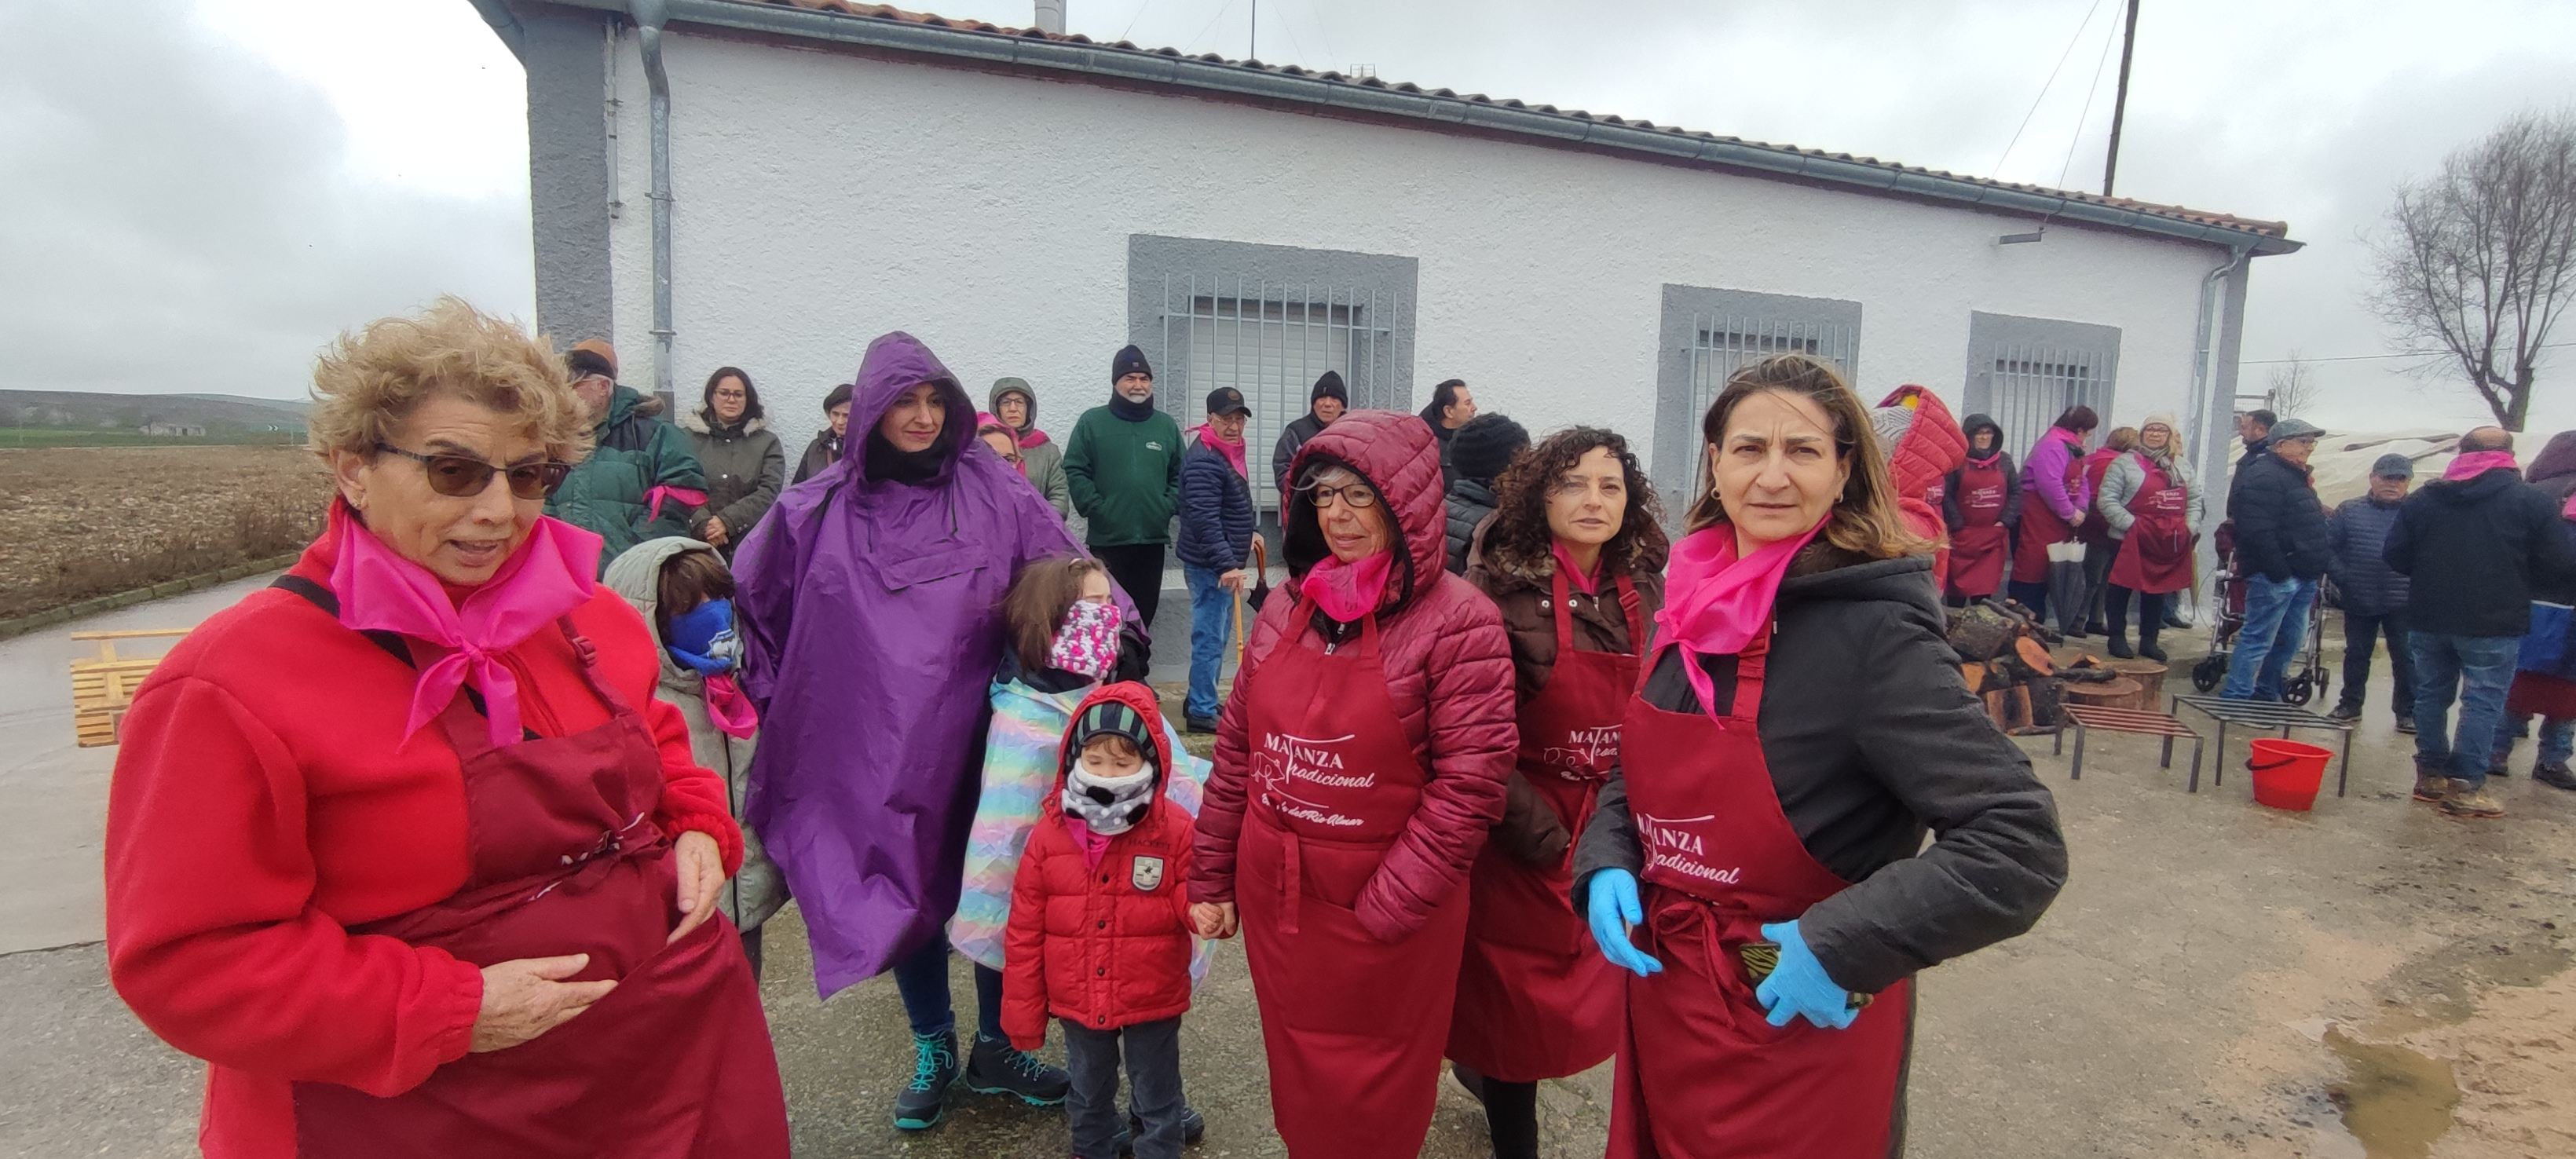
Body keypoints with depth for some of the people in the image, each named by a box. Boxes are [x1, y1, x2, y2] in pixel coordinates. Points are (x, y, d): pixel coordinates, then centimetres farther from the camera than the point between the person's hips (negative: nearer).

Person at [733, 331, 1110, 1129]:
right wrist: (777, 698, 8)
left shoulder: (993, 492, -3)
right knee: (905, 892, 14)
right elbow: (750, 605, 10)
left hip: (975, 735, 0)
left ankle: (996, 1048, 32)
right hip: (875, 746, 1)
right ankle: (932, 1052, 35)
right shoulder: (818, 512, -1)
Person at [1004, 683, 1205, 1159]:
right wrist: (1023, 1010, -1)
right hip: (1077, 1002, 3)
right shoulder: (1050, 832, -9)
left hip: (1153, 1000, -2)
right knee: (1088, 1094, 26)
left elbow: (1193, 905, -11)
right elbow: (1026, 930, -4)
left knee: (1156, 1096, 18)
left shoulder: (1175, 830, -15)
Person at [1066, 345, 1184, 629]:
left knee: (1145, 609, 11)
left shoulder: (1167, 425, 11)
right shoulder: (1092, 422, 1)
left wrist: (1168, 507, -2)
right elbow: (1075, 472, -4)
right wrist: (1097, 509, -12)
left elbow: (1181, 475, 13)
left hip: (1153, 537, 3)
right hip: (1107, 538, -3)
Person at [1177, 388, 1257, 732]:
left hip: (1224, 563, 10)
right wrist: (1227, 564, -30)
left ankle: (1199, 700, 30)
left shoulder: (1229, 452, 13)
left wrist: (1246, 536, 26)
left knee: (1217, 636, 18)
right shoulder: (1204, 459, -19)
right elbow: (1205, 520, -27)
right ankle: (1202, 712, 4)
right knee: (1210, 637, -4)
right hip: (1209, 565, -10)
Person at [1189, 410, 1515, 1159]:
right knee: (1298, 1092, 23)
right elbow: (1237, 748, 8)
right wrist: (1211, 876, 9)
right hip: (1271, 896, 5)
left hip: (1384, 913, -5)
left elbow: (1468, 787, -17)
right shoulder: (1286, 610, 2)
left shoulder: (1458, 622, -15)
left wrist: (1384, 910, -16)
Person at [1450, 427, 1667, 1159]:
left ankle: (1483, 1069, 46)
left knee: (1594, 1003, 18)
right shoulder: (1501, 591, -14)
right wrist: (1540, 835, -16)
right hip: (1526, 839, -5)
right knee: (1519, 1007, 7)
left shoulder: (1649, 593, 2)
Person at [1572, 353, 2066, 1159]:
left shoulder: (1876, 632, -20)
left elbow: (2021, 846, -21)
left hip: (1802, 1025, -5)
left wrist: (1841, 946, -24)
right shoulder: (1692, 608, -2)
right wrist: (1607, 863, -7)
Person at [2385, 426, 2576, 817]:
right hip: (2494, 624, -3)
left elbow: (2395, 556, 3)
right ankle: (2465, 787, 2)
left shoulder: (2422, 499, 2)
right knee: (2483, 702, 2)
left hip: (2429, 620, 3)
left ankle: (2430, 775, 20)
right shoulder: (2532, 500, -5)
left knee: (2431, 695, 13)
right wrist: (2517, 580, 13)